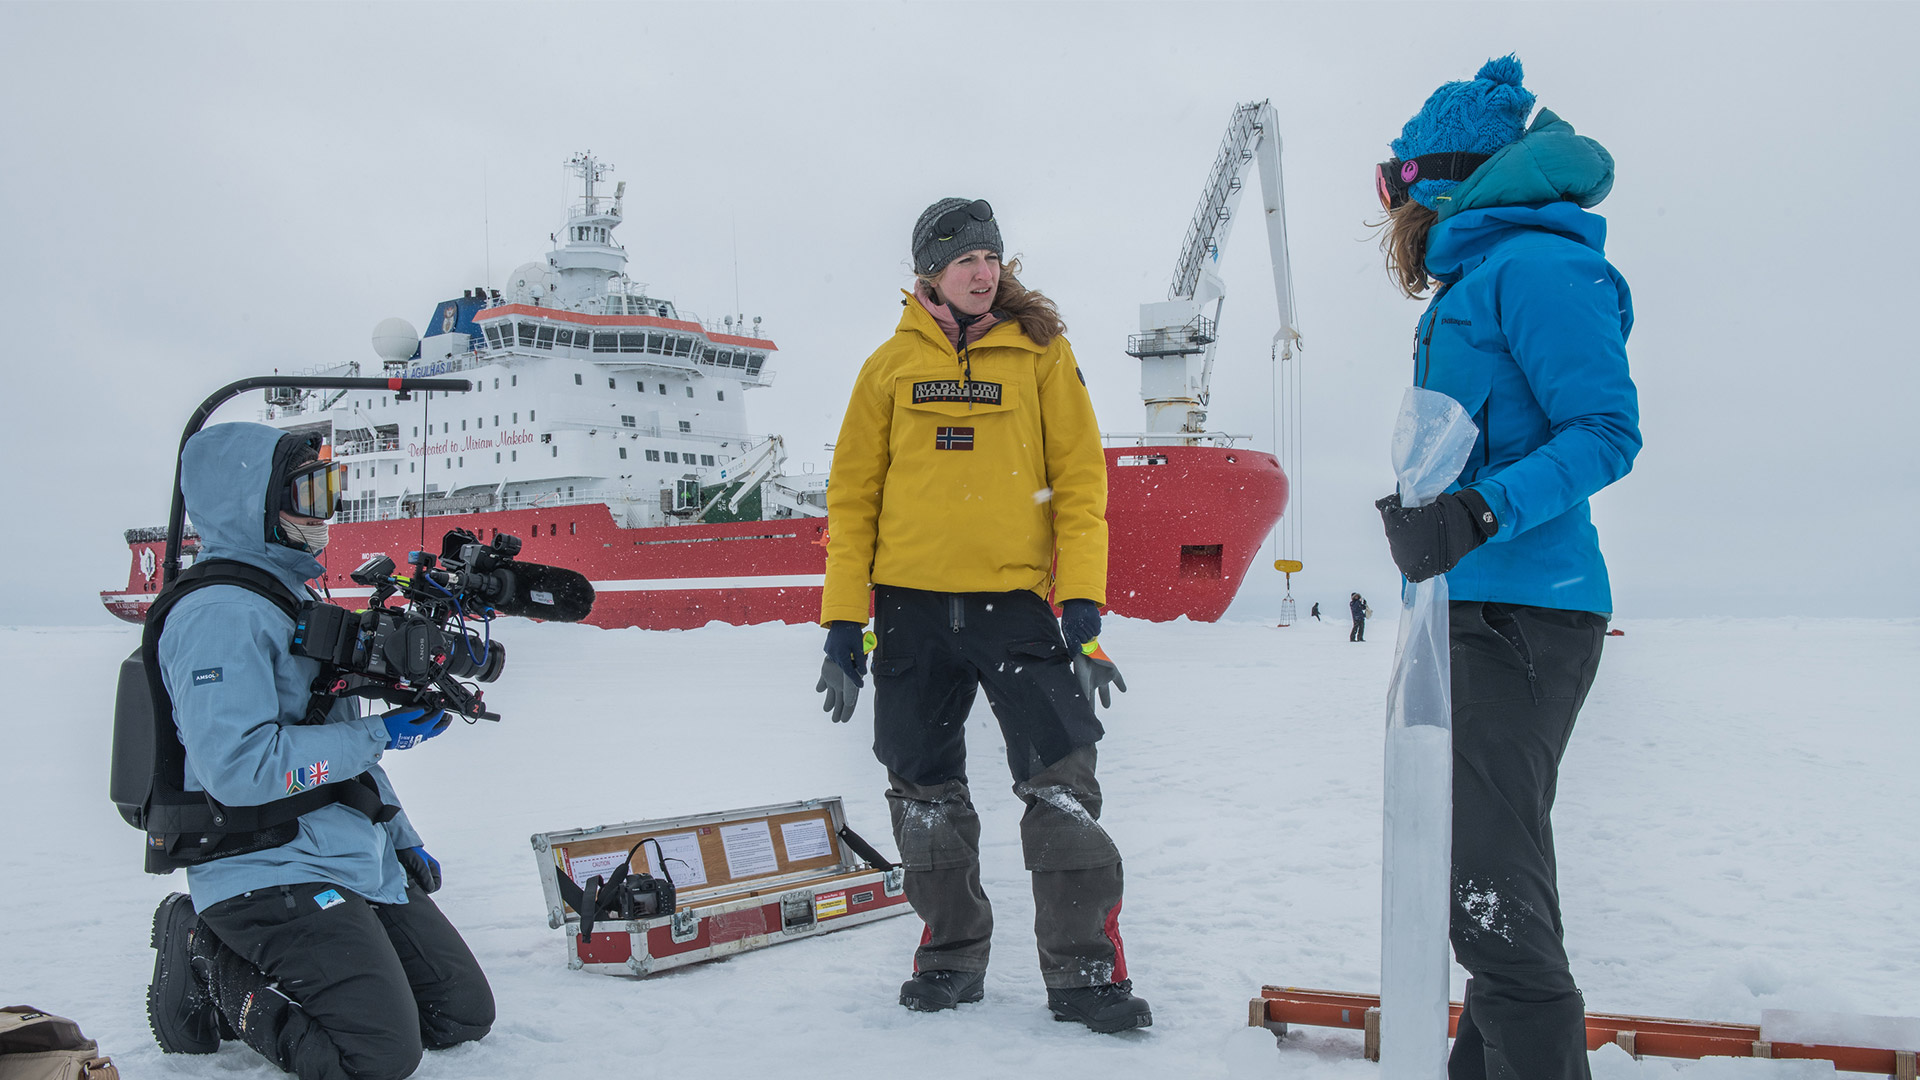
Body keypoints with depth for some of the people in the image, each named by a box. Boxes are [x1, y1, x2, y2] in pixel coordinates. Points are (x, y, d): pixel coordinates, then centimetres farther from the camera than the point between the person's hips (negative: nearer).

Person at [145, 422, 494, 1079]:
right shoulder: (220, 615, -16)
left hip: (360, 863, 10)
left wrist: (402, 839, 21)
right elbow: (239, 767, -27)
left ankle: (264, 972, 15)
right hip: (272, 873, -10)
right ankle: (212, 972, 3)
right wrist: (378, 736, -18)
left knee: (466, 1014, 7)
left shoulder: (294, 600, 17)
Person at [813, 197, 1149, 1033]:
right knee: (925, 788, 9)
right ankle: (952, 956, 25)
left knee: (1061, 779, -8)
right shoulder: (890, 366, 8)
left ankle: (1084, 970, 3)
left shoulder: (1041, 353, 5)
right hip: (911, 606, 2)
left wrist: (1082, 604, -9)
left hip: (1015, 600, -2)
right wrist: (842, 625, 3)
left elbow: (1080, 480, 1)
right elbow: (852, 496, 9)